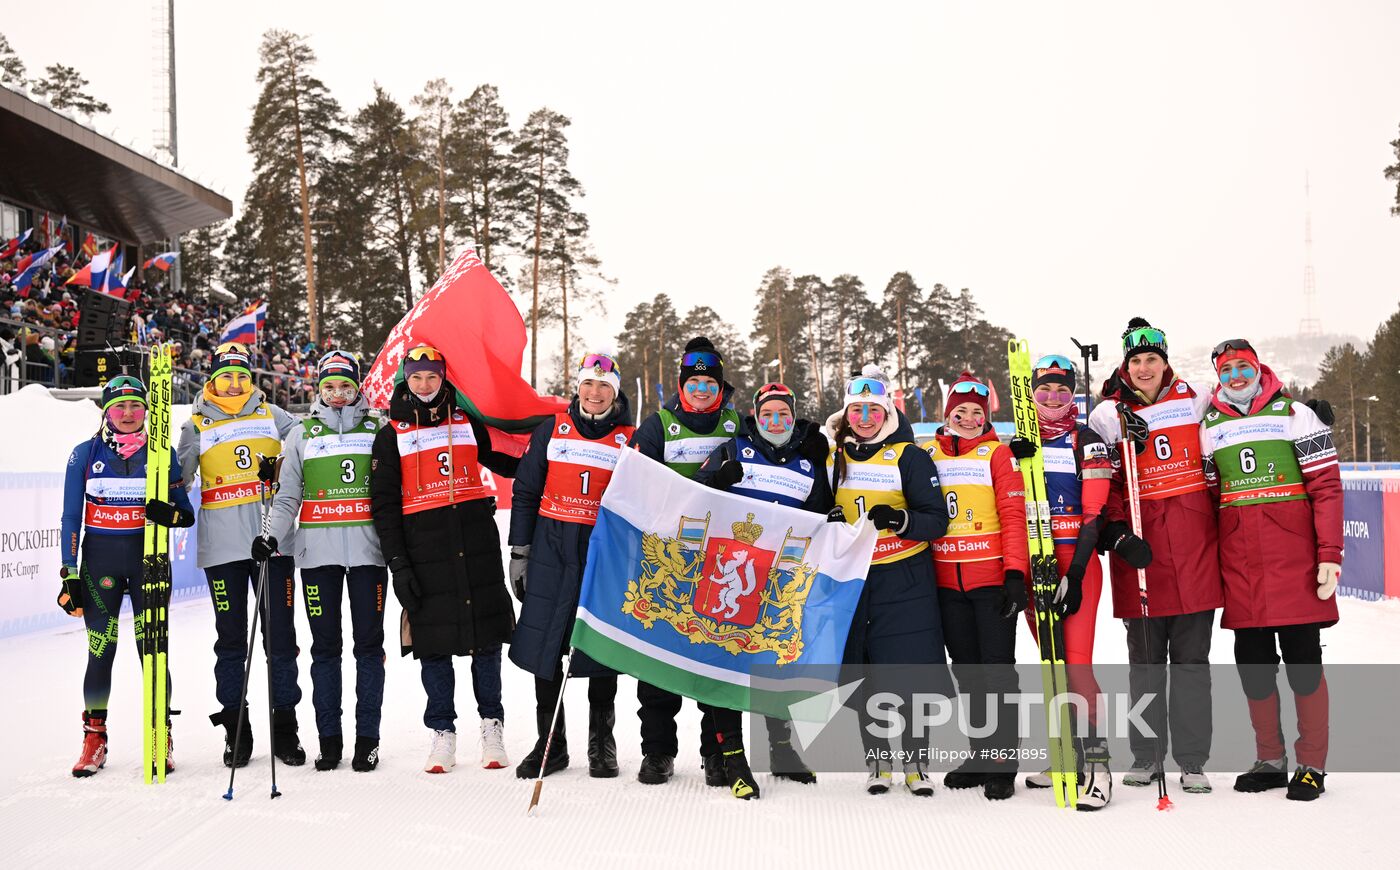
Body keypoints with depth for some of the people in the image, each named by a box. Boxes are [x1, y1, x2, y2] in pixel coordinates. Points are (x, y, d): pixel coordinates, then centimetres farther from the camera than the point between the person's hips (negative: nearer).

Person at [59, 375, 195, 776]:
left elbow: (187, 514, 6)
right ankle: (94, 739, 13)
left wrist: (169, 514, -17)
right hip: (100, 559, 0)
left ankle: (161, 738, 9)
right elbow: (71, 517, 3)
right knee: (101, 652, 1)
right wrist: (69, 574, -3)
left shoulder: (161, 453, 4)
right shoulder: (86, 454, 4)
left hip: (148, 558, 0)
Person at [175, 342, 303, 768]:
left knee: (280, 636, 2)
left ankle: (285, 728, 10)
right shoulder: (197, 426, 9)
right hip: (222, 546, 0)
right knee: (231, 638, 4)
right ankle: (236, 730, 12)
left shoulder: (271, 415, 11)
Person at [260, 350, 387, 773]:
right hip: (318, 551, 1)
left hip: (367, 548, -1)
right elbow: (287, 496, 10)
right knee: (325, 646, 2)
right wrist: (272, 536, -6)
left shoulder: (378, 429, 9)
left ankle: (367, 739, 6)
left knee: (369, 644, 0)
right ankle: (329, 738, 8)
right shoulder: (302, 434, 12)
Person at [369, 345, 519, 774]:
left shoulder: (467, 423, 11)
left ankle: (492, 727, 13)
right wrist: (398, 564, -5)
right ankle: (442, 734, 11)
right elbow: (384, 504, 3)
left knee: (486, 637, 3)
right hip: (424, 545, -1)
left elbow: (499, 460, 27)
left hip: (476, 542, 1)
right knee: (433, 642, 1)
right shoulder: (392, 435, 6)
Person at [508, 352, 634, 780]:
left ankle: (602, 745, 17)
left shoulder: (630, 439, 4)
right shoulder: (552, 429, 6)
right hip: (551, 548, 1)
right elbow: (525, 492, 8)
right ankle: (550, 745, 12)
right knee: (543, 645, 0)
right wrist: (519, 551, 3)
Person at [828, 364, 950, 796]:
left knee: (908, 672, -4)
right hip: (850, 579, 4)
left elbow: (937, 521, -7)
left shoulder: (910, 457, -4)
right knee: (863, 675, 6)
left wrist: (900, 520, -25)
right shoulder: (832, 459, 9)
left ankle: (916, 760, 11)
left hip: (904, 582, -4)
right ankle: (878, 762, 18)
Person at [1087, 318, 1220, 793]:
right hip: (1139, 552, 0)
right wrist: (1117, 537, -11)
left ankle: (1192, 760, 9)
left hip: (1194, 545, 0)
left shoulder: (1195, 399, 6)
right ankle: (1145, 756, 17)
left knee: (1192, 658, 3)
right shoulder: (1109, 416, 3)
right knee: (1145, 659, 7)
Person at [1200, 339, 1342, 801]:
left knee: (1302, 658, -2)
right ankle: (1270, 762, 19)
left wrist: (1330, 554, -11)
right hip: (1238, 563, 4)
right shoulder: (1210, 426, 13)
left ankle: (1312, 766, 7)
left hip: (1294, 557, -4)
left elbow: (1326, 485, -2)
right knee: (1252, 660, 7)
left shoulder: (1294, 415, 2)